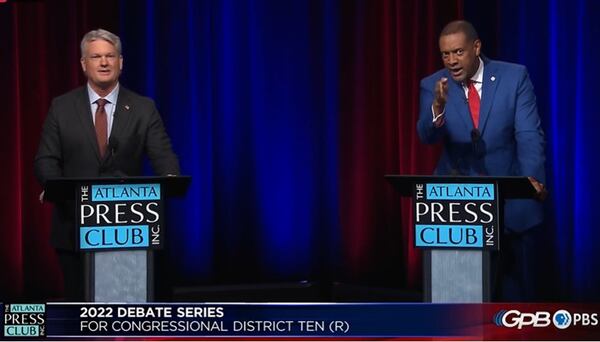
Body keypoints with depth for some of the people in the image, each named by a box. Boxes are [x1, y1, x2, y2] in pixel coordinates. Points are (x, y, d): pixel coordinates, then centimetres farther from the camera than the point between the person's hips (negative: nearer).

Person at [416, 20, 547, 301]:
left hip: (511, 200, 0)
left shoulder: (514, 77, -5)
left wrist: (532, 177, -26)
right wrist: (438, 106, -37)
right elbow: (427, 136, -17)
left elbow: (529, 133, -10)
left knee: (514, 287, 7)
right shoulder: (433, 86, -3)